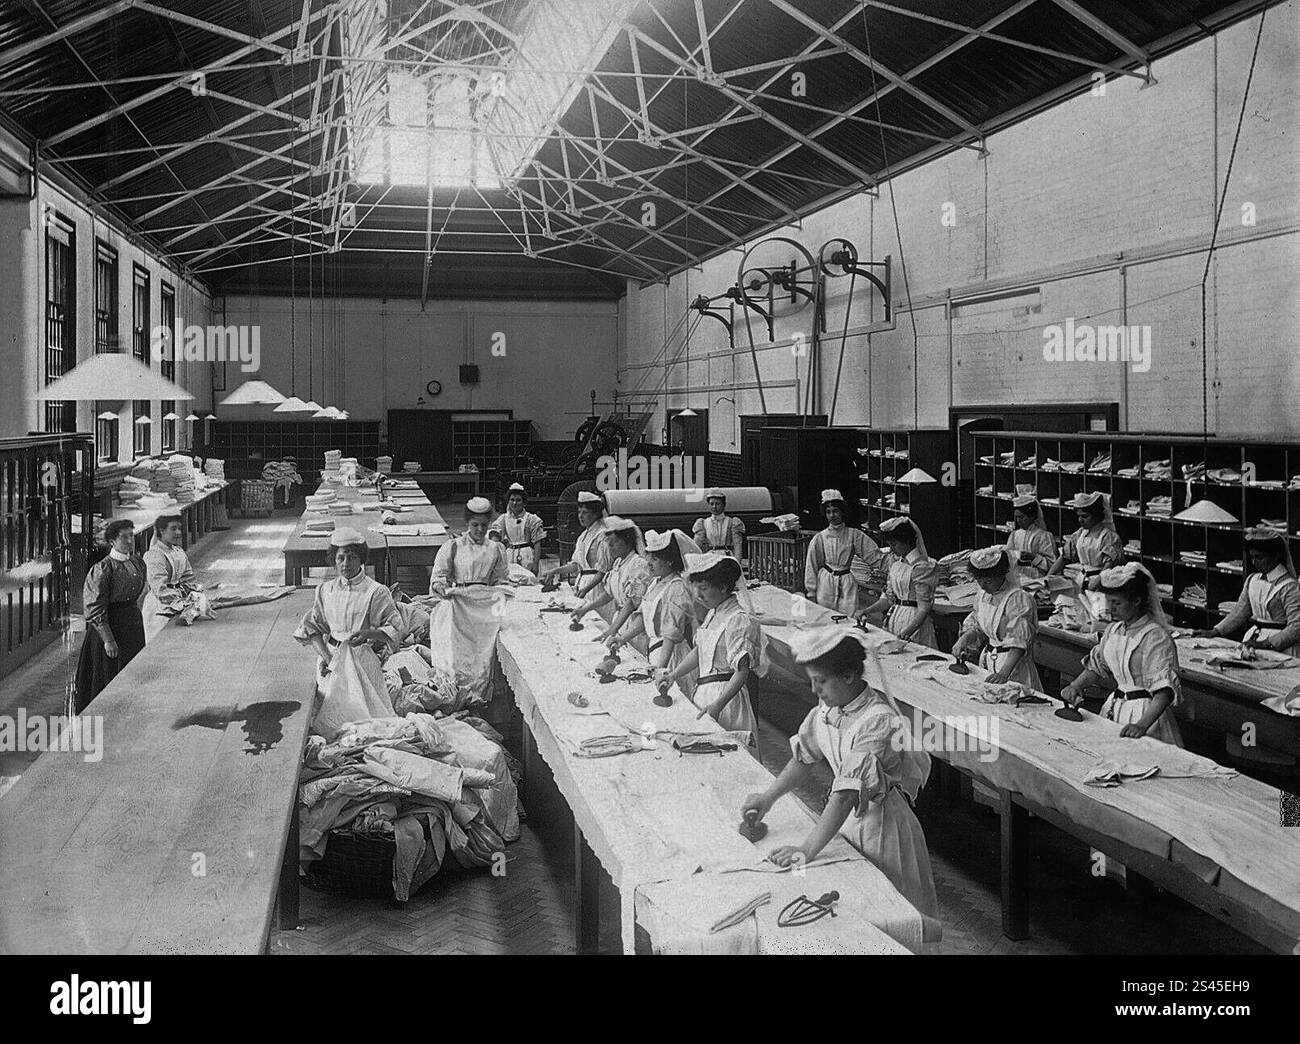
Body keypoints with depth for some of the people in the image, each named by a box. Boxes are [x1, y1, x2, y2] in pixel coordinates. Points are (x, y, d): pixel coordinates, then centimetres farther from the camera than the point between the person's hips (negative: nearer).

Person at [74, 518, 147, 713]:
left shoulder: (138, 562, 4)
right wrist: (108, 639, -19)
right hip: (109, 626, -7)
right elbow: (96, 609, -17)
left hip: (133, 626, 7)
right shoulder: (102, 569, -17)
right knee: (109, 676, 1)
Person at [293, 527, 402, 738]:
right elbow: (312, 626, 8)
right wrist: (325, 655, -8)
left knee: (359, 712, -11)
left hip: (361, 659, -3)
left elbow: (394, 628, -5)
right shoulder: (325, 590, 10)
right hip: (331, 656, 3)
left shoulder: (376, 592, -3)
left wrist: (368, 633, -23)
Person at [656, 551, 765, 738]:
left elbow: (742, 672, -20)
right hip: (704, 692, 8)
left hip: (726, 695, -8)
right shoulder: (713, 614, 11)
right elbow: (699, 651, 22)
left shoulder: (739, 620, -17)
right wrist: (673, 675, 12)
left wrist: (717, 705, -28)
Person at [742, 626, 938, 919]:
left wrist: (806, 851, -35)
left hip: (881, 823, -7)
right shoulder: (828, 707, -5)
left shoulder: (877, 720, -30)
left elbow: (847, 795, -34)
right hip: (847, 819, 7)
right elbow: (805, 756, 11)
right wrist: (768, 797, 2)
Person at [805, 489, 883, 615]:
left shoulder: (854, 535, 3)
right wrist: (811, 593, 3)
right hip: (825, 582, 0)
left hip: (847, 585, 0)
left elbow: (874, 554, 3)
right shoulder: (819, 538, 3)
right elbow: (811, 567, 5)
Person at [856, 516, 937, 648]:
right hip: (894, 619, 7)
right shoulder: (895, 562, 9)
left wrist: (910, 629, -29)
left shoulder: (921, 567, -15)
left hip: (914, 621, -7)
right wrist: (867, 611, -1)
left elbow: (924, 608, -17)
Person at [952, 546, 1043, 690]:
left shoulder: (1018, 598, -20)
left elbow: (1019, 642, -27)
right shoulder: (984, 594, 4)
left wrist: (1004, 673, -36)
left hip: (1012, 661, -7)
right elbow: (976, 625, 16)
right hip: (988, 659, 7)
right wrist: (963, 639, -5)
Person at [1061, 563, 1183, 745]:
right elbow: (1096, 666, 20)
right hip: (1115, 707, 7)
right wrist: (1075, 686, 2)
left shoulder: (1156, 637, -17)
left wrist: (1143, 724, -33)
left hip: (1147, 712, -6)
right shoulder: (1113, 631, 6)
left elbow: (1165, 690, -23)